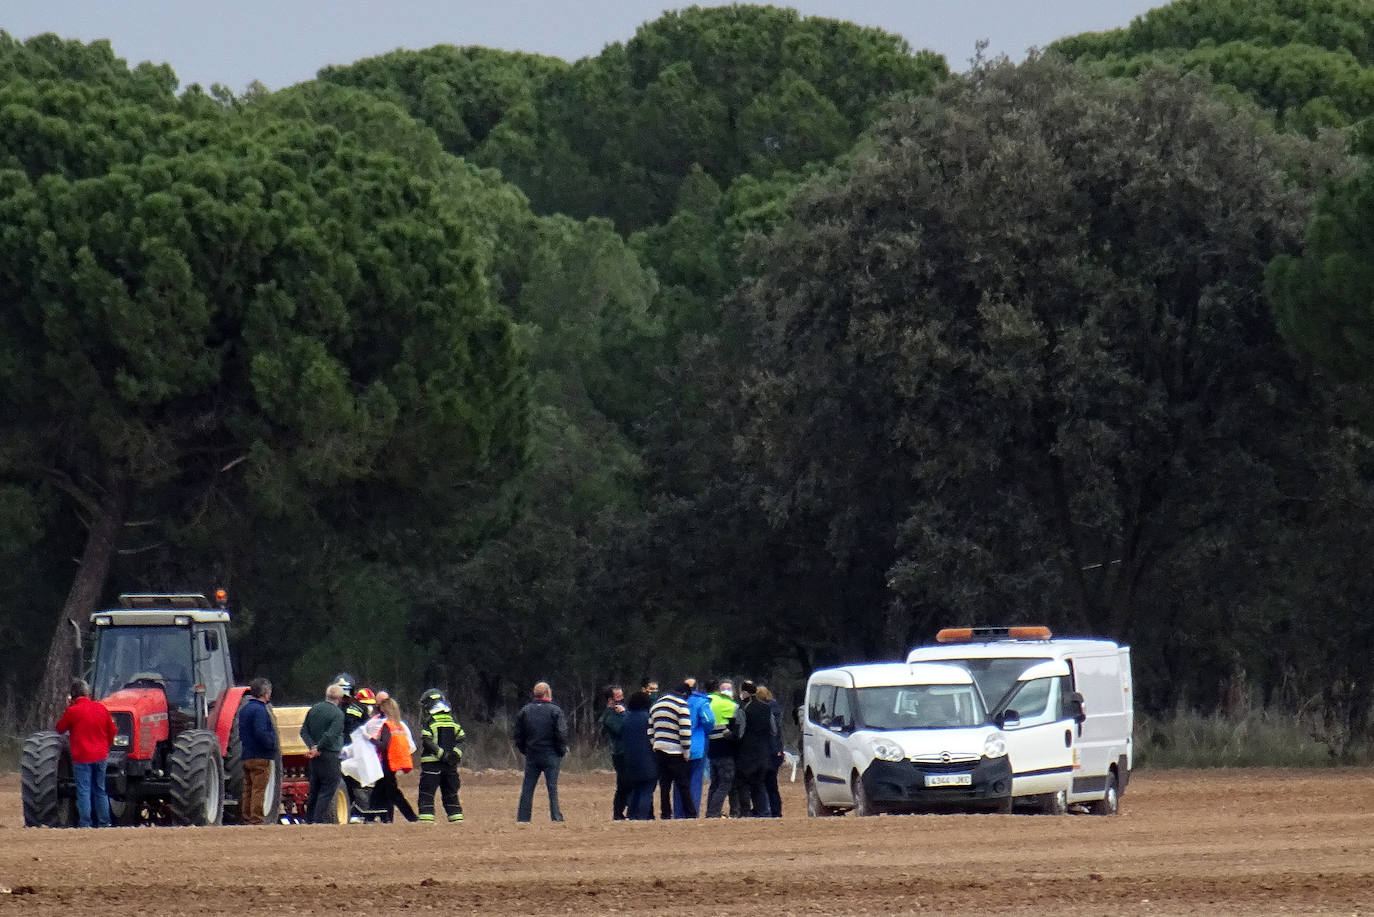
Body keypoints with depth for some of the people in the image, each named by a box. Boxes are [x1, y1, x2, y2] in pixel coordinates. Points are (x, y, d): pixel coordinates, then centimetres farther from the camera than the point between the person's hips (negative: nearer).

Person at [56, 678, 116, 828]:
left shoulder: (72, 711, -11)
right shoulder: (101, 708, 2)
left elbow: (60, 729, 5)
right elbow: (112, 731, 11)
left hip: (81, 758, -4)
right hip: (100, 757, 4)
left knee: (84, 791, -2)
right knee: (100, 790, 14)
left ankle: (84, 824, -6)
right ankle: (104, 823, 16)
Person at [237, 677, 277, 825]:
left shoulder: (244, 709, 15)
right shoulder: (259, 710, -15)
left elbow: (241, 732, 19)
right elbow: (261, 733, -23)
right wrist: (271, 746, -12)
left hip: (247, 756, 9)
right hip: (260, 757, -9)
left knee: (248, 790, 12)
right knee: (258, 791, -7)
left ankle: (246, 819, 14)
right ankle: (256, 820, -9)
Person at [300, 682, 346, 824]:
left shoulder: (313, 710, 11)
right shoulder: (338, 714, -11)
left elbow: (304, 731, 7)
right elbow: (331, 735, -21)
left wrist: (312, 746, -4)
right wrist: (317, 749, -13)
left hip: (315, 756, 7)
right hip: (329, 756, -7)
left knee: (314, 788, 15)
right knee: (328, 788, -2)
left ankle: (309, 820, 18)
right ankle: (318, 820, -8)